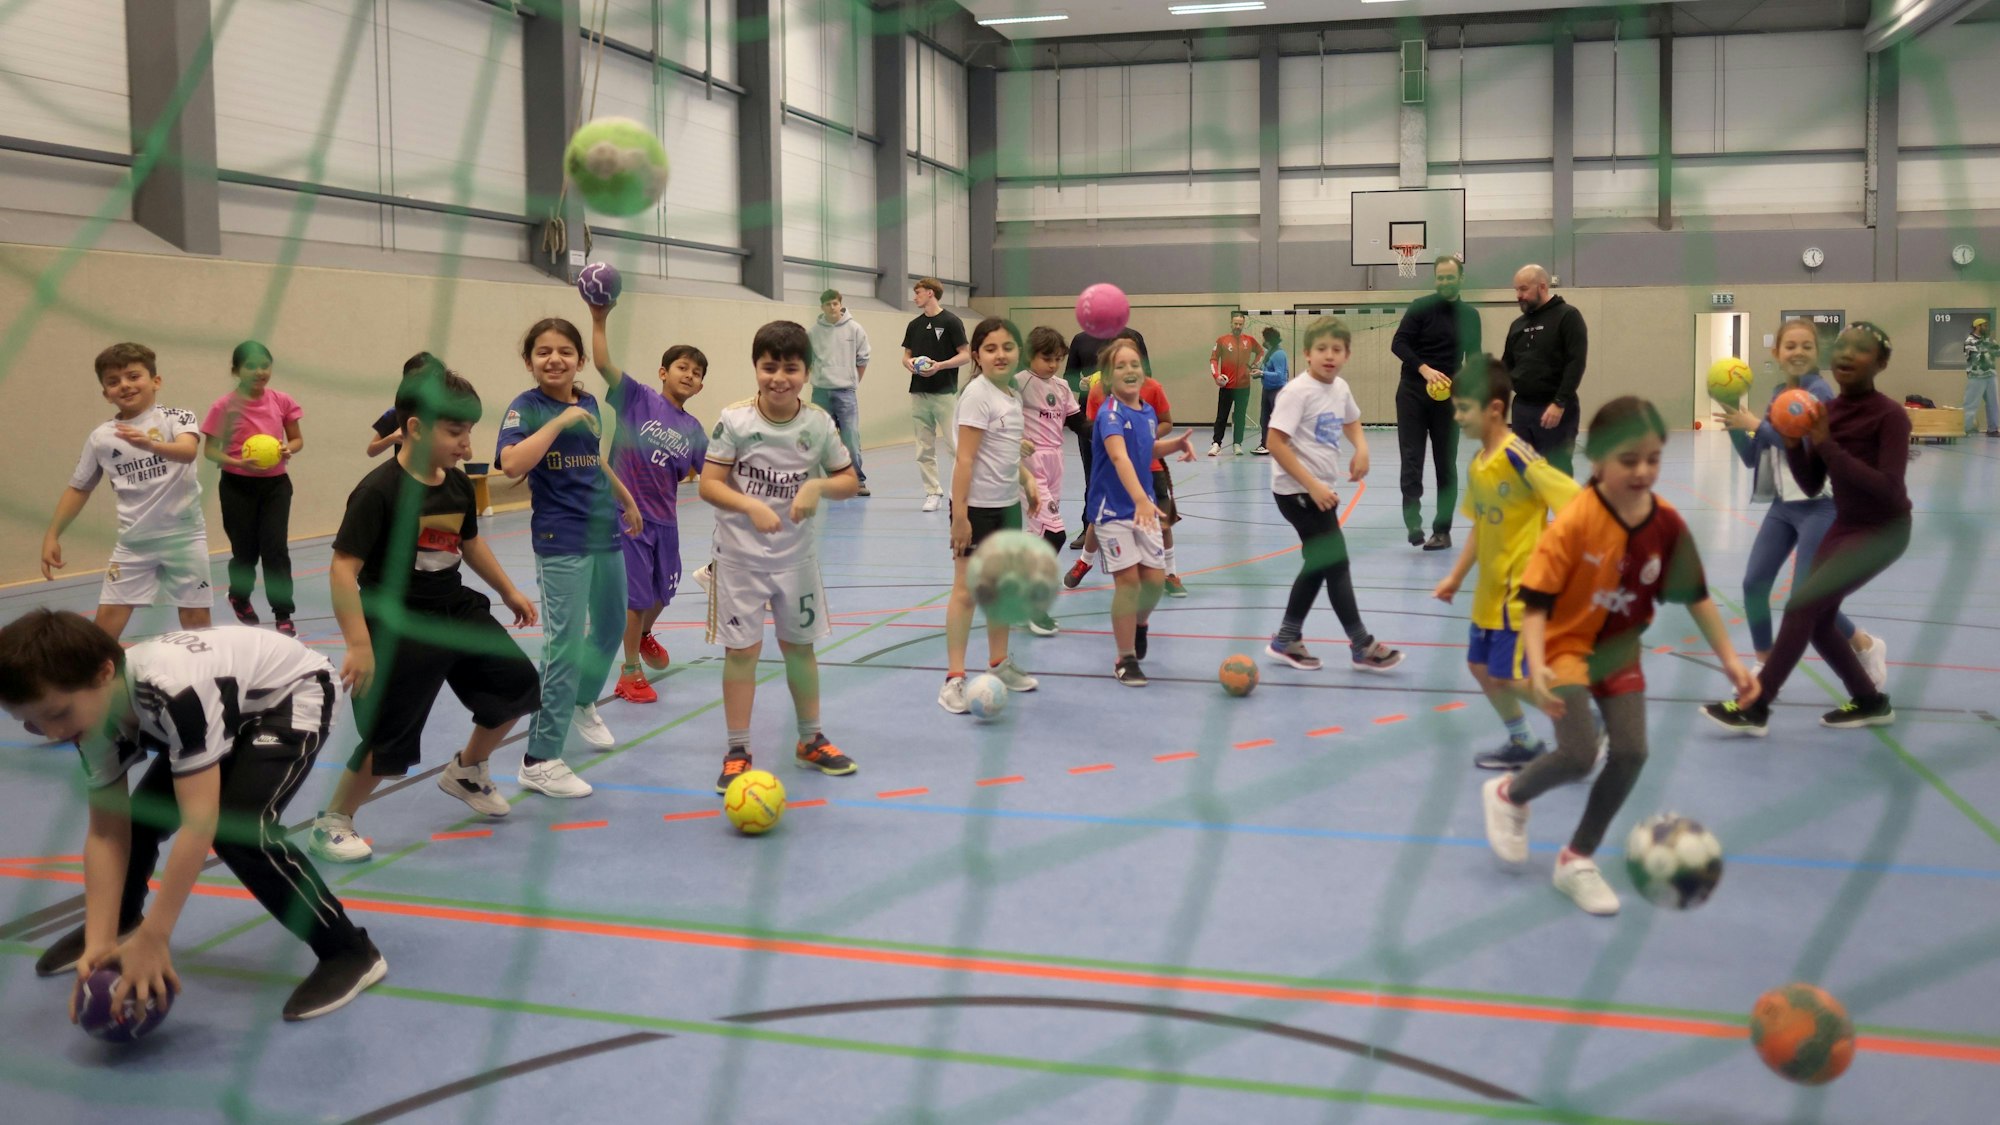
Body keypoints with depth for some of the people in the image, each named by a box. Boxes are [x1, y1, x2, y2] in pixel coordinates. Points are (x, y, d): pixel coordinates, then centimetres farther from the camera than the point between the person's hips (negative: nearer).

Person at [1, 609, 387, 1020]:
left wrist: (152, 940, -38)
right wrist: (100, 941, -22)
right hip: (234, 708, 8)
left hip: (292, 694, -8)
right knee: (139, 817, 6)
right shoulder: (94, 708, -17)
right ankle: (119, 926, 40)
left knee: (236, 827, -25)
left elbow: (199, 822, -41)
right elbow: (106, 832, -13)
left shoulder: (174, 689, -42)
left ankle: (350, 952, -11)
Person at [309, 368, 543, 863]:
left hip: (458, 610, 8)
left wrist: (509, 591, 29)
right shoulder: (379, 490, -20)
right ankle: (332, 822, 13)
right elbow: (344, 568, -23)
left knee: (518, 683, 13)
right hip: (400, 629, -8)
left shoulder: (458, 484, 3)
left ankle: (467, 772, 36)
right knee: (389, 738, -9)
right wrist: (359, 644, -28)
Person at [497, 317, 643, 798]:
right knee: (564, 644, -10)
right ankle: (540, 761, -3)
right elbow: (512, 465, -29)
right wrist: (559, 421, -28)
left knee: (611, 627, 21)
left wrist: (626, 500, 34)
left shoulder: (589, 404, 7)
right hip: (560, 542, -7)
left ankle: (583, 703, 48)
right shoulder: (525, 407, -11)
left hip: (604, 532, 7)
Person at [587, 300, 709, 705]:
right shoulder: (638, 398, -8)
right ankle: (629, 672, 14)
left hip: (665, 519, 5)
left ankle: (645, 636, 51)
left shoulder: (693, 429, 4)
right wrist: (599, 321, -32)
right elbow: (604, 365, -21)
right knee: (636, 594, -1)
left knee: (662, 590, 20)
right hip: (627, 513, -5)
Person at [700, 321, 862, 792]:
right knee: (741, 650, 1)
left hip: (796, 555, 3)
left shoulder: (819, 423, -5)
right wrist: (752, 507, -31)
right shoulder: (735, 419, -14)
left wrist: (818, 486, -18)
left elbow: (850, 480, 2)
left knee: (800, 645, 14)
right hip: (740, 556, -3)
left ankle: (810, 740, 31)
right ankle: (738, 753, 12)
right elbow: (709, 485, -15)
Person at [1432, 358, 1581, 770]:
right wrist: (1456, 577, 16)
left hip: (1523, 588, -9)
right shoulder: (1477, 464, 5)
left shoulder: (1518, 457, -21)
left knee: (1510, 675, -7)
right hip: (1491, 589, 9)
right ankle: (1522, 744, 30)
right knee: (1481, 666, 15)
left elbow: (1575, 501, -23)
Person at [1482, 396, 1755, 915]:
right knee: (1579, 755, -18)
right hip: (1566, 645, -5)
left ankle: (1577, 859, 18)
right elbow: (1535, 600, -23)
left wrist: (1729, 658, 2)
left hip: (1620, 650, 5)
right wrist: (1537, 666, -36)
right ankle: (1509, 795, 18)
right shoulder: (1574, 523, -24)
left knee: (1631, 753, -3)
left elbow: (1694, 594, 3)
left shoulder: (1666, 523, -9)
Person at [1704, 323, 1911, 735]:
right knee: (1816, 619, 8)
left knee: (1801, 606, -14)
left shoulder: (1891, 415, -19)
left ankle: (1754, 708, -8)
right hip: (1844, 525, 8)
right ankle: (1870, 702, 28)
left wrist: (1827, 445, -29)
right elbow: (1811, 486, 5)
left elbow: (1888, 487, -28)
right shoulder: (1826, 411, 1)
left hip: (1883, 531, -8)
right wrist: (1793, 445, -14)